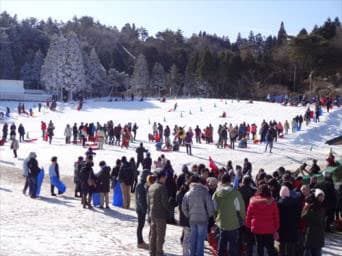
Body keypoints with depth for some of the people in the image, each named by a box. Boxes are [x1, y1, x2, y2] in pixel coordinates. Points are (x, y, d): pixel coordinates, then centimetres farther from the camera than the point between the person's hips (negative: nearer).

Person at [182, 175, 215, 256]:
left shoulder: (188, 193, 2)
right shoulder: (204, 192, -9)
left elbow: (184, 207, 2)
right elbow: (210, 206, -11)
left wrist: (188, 215, 13)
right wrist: (210, 215, 5)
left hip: (192, 219, 4)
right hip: (203, 219, -4)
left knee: (193, 238, 13)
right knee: (201, 239, 2)